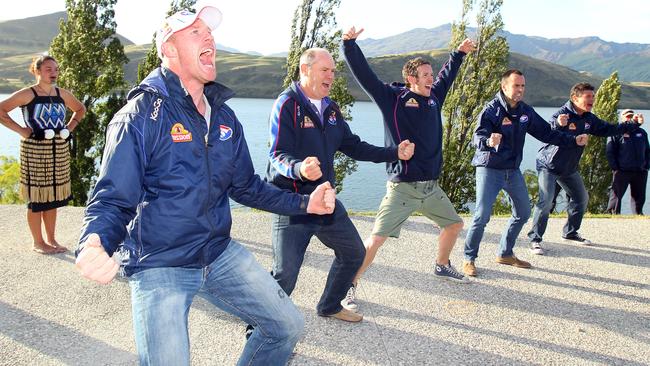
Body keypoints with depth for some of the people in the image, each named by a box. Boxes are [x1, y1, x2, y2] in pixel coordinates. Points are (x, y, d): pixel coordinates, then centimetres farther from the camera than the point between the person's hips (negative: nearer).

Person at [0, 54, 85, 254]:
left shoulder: (62, 94, 8)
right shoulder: (27, 94, -7)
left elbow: (80, 109, 24)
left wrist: (70, 126, 10)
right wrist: (20, 130, -14)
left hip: (59, 151, 5)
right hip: (35, 150, -5)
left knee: (54, 196, 11)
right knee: (37, 198, 1)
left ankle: (51, 239, 23)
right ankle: (38, 242, 13)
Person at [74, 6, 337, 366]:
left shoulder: (223, 116, 6)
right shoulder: (140, 115, -14)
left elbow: (246, 186, 14)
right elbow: (111, 200, -17)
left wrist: (304, 203, 6)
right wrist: (94, 245, -38)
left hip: (221, 255, 6)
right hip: (160, 267, -6)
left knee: (288, 326, 10)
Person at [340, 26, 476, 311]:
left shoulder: (434, 97, 10)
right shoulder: (392, 98, -7)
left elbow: (447, 77, 31)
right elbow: (364, 74, -13)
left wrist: (460, 53, 40)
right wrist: (349, 44, -23)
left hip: (431, 187, 7)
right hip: (402, 188, -7)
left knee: (454, 224, 22)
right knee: (376, 239, -12)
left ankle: (442, 267, 47)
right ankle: (350, 285, 4)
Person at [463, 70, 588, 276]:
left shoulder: (526, 112, 4)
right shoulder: (492, 110, -15)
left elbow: (546, 133, 13)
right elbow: (478, 137, -29)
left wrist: (573, 141, 8)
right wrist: (488, 141, -52)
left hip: (513, 170, 7)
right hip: (489, 169, -7)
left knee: (523, 213, 14)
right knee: (482, 216, -14)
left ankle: (505, 254, 31)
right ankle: (469, 259, 2)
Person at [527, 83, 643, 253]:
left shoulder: (589, 119, 1)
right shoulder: (562, 114, -23)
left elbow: (608, 129, 14)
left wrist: (634, 125, 9)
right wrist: (558, 124, -61)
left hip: (570, 168, 9)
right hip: (548, 166, -9)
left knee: (581, 198, 18)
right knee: (546, 200, -21)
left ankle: (570, 233, 36)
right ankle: (535, 239, -11)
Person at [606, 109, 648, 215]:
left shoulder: (642, 132, 16)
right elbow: (609, 151, -5)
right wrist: (615, 168, -11)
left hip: (640, 172, 5)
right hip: (622, 172, -5)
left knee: (639, 197, 10)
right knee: (616, 195, -3)